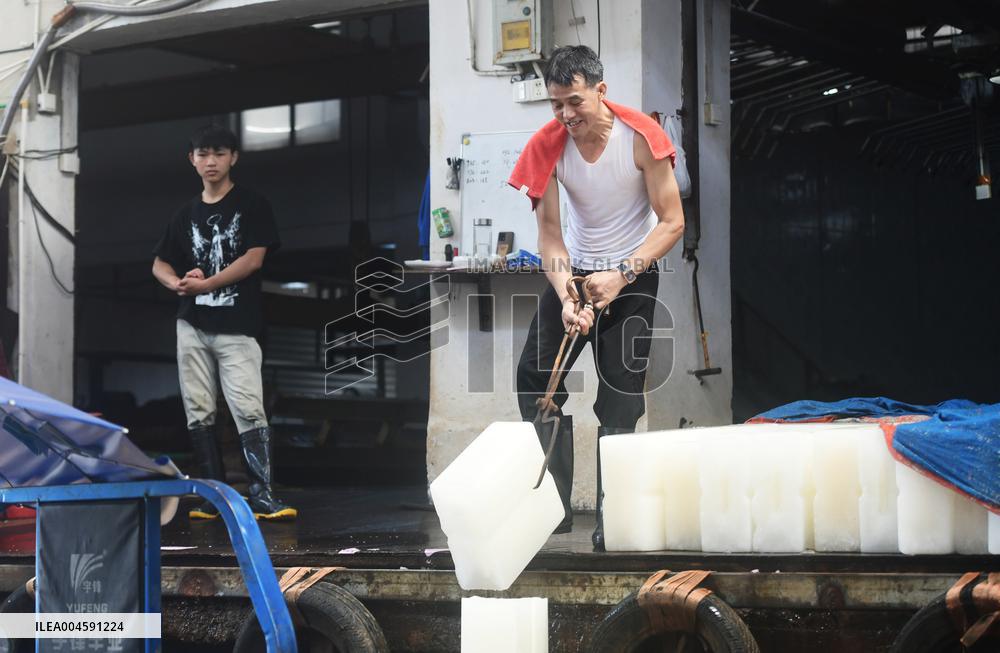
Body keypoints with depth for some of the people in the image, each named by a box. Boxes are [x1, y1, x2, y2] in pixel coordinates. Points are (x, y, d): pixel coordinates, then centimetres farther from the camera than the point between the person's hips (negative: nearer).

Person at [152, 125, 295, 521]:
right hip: (193, 325, 5)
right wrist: (178, 284, -5)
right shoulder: (186, 214, 15)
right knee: (198, 411, 5)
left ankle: (261, 495, -16)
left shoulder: (252, 206, 1)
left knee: (249, 409, -13)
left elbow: (254, 259, -9)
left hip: (237, 327, -5)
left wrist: (204, 284, -13)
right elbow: (160, 265, 18)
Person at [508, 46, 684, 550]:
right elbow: (549, 234, -10)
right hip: (575, 268, 4)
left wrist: (620, 276, -23)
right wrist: (566, 298, -24)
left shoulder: (641, 136, -20)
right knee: (534, 375, -4)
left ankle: (611, 522, 1)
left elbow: (672, 222, -15)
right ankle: (554, 505, 3)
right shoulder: (548, 144, -12)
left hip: (633, 278, -3)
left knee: (620, 403, -5)